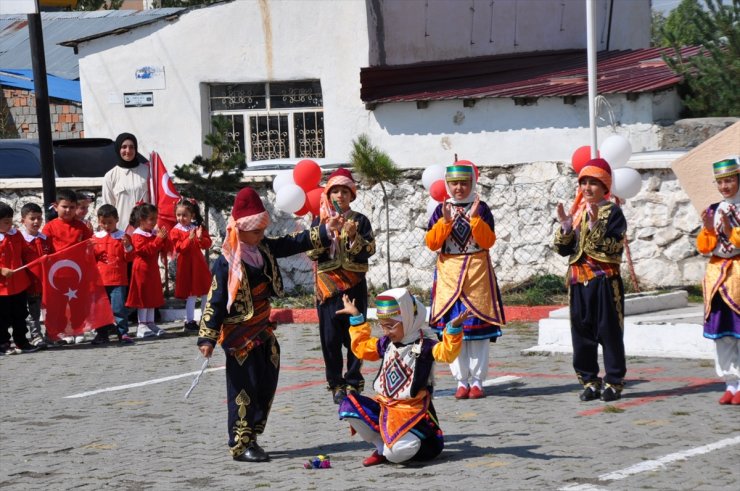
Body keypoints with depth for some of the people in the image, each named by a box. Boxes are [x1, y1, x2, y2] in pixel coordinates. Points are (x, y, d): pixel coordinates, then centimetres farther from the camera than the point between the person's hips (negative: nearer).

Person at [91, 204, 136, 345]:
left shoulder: (123, 237, 1)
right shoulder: (96, 237, 9)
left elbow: (129, 258, 0)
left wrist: (127, 247, -17)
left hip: (118, 280, -3)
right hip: (100, 279, 3)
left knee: (118, 307, -8)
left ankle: (123, 333, -1)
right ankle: (102, 334, 17)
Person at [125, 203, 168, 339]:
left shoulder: (154, 233, 11)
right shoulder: (137, 236, -13)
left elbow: (163, 249, 10)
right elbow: (147, 250, -24)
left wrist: (164, 238, -7)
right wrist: (158, 239, -26)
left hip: (153, 269, 8)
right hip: (142, 269, -8)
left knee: (153, 296, 11)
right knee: (143, 296, -4)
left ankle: (150, 322, 19)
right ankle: (141, 325, -1)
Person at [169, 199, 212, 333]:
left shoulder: (198, 227, 6)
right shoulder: (175, 231, -6)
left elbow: (207, 244, 0)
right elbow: (180, 248, -15)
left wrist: (200, 238, -20)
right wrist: (190, 238, -26)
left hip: (199, 263, 5)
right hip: (186, 265, -5)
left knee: (206, 293, 10)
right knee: (191, 295, -2)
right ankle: (189, 321, 7)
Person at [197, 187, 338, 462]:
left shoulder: (263, 248, 5)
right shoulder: (226, 263, -17)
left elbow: (292, 244, 11)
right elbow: (215, 301, -17)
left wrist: (324, 231, 1)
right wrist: (208, 338, -18)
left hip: (263, 330, 8)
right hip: (240, 335, -8)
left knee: (267, 385, 10)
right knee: (244, 388, -5)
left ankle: (251, 438, 18)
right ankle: (241, 445, 0)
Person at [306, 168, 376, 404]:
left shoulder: (360, 220, 7)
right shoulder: (320, 221, 8)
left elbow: (369, 249, -2)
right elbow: (310, 252, 0)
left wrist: (353, 237, -18)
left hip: (354, 285, 0)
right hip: (328, 285, 0)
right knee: (330, 337, -2)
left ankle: (353, 382, 7)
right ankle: (336, 385, 5)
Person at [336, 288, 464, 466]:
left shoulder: (424, 345, -10)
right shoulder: (386, 344, 11)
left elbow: (447, 352, -27)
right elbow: (361, 347, 28)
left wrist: (454, 328, -40)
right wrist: (356, 318, 28)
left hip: (411, 411, -8)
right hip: (383, 407, 8)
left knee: (397, 453, -32)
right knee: (348, 407, -10)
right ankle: (382, 447, -1)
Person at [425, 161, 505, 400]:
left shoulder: (481, 209, 2)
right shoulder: (441, 210, 6)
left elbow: (488, 241, -7)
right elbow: (431, 242, -3)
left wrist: (475, 218, -17)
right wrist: (445, 221, -15)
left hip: (477, 272, -1)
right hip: (448, 272, 1)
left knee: (478, 325, -2)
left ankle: (477, 381, 3)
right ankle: (461, 380, 7)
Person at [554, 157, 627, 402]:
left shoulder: (612, 212, -4)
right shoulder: (577, 212, 13)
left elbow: (612, 246, -16)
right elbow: (563, 249, 11)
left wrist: (595, 224, -24)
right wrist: (565, 227, -6)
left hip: (604, 280, -5)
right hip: (579, 281, 6)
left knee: (609, 332, -1)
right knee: (581, 332, 6)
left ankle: (614, 382, 5)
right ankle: (589, 381, 14)